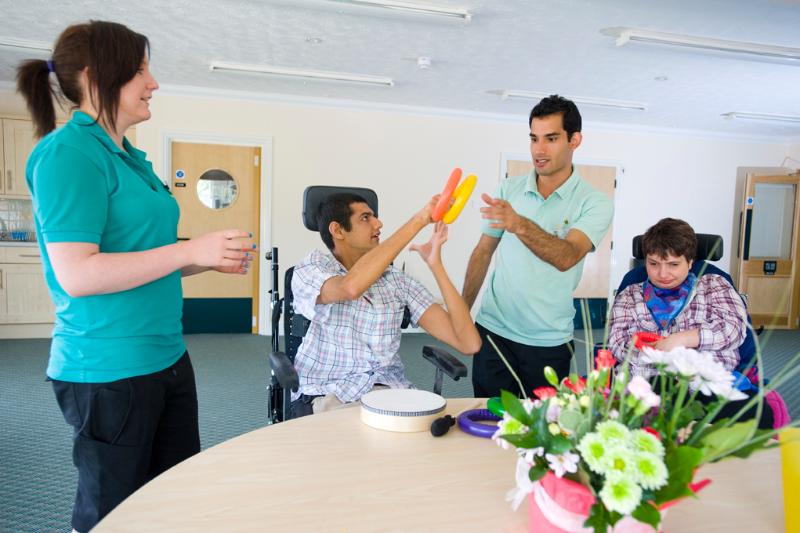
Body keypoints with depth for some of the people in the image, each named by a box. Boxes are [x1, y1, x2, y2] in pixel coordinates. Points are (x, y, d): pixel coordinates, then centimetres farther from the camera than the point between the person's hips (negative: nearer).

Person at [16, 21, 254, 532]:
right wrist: (190, 250, -21)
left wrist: (213, 258, 5)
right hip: (109, 369, -8)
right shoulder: (69, 152, -14)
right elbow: (76, 274, -22)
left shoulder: (129, 157, 12)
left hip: (166, 357, 8)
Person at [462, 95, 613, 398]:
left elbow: (566, 257, -24)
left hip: (549, 342, -2)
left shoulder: (594, 203, -7)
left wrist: (520, 225, -40)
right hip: (493, 330, 2)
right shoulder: (508, 189, 2)